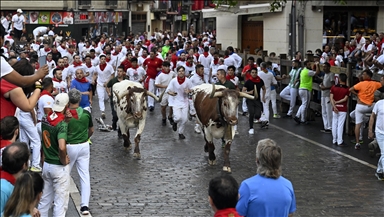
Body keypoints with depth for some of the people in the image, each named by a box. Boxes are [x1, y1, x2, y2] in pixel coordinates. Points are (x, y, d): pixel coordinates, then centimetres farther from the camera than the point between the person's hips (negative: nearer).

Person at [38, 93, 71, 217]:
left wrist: (65, 120, -3)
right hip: (59, 167, -7)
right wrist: (64, 161, -17)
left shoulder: (45, 119, 0)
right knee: (60, 202, 3)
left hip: (46, 164, 7)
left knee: (45, 199, 18)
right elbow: (62, 147, -35)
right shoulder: (62, 124, -23)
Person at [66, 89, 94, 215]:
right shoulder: (86, 113, -5)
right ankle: (85, 205, -1)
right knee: (85, 176, 4)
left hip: (69, 147, -2)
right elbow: (91, 131, 8)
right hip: (84, 146, 2)